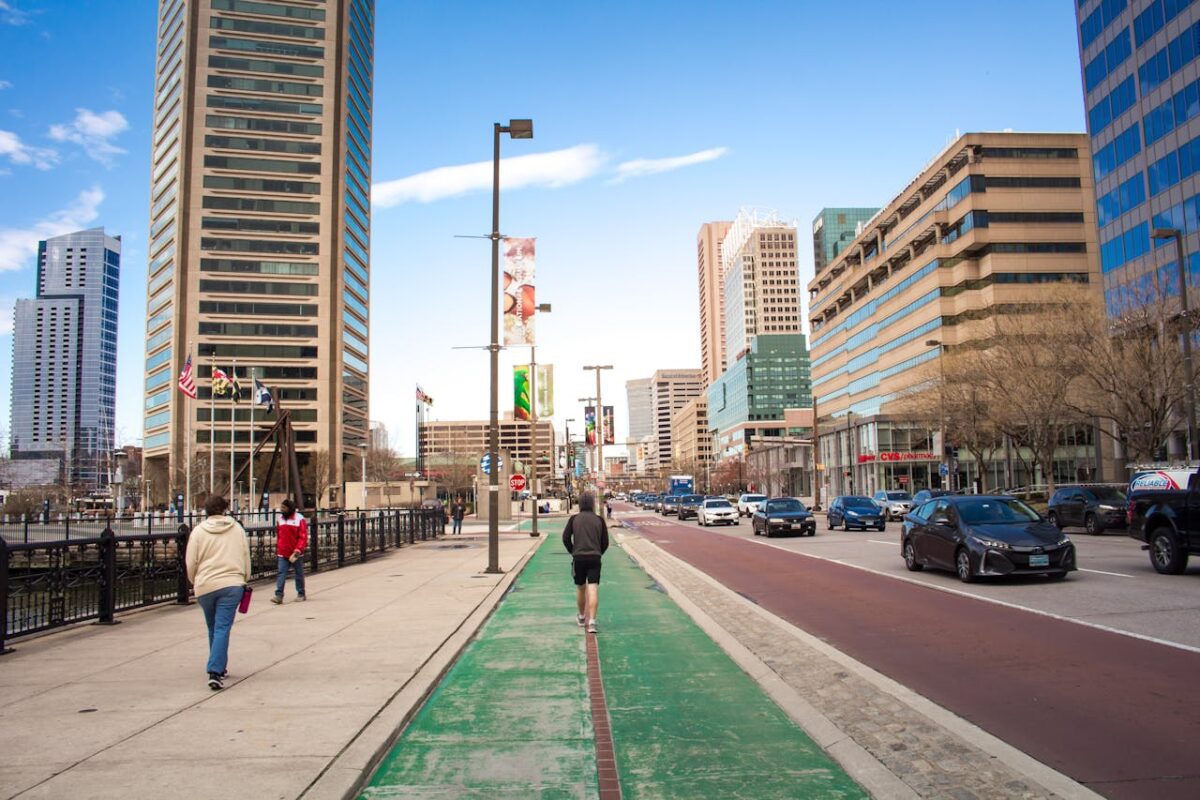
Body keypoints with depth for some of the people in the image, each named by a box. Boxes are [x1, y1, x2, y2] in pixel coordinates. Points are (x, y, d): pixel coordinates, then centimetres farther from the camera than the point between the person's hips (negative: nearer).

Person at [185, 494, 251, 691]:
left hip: (206, 586, 1)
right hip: (232, 585, -1)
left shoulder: (199, 531, 2)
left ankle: (218, 669, 29)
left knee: (213, 629, 17)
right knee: (222, 628, -3)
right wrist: (245, 580, 24)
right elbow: (246, 558, 11)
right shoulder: (237, 529, 6)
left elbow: (191, 563, 1)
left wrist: (195, 583, 18)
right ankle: (215, 671, -15)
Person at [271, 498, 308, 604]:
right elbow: (278, 536, 15)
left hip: (295, 554, -4)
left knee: (299, 574, 9)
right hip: (282, 554, 4)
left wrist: (298, 549, -22)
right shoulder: (280, 519, 8)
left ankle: (301, 594, 22)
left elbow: (303, 536, -12)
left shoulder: (299, 519, -9)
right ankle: (279, 595, -8)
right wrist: (277, 551, 14)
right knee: (281, 573, -6)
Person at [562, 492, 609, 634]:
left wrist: (573, 552, 11)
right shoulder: (599, 520, 5)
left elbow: (565, 538, -1)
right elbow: (605, 542, 4)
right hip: (595, 558, -1)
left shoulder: (574, 519, 4)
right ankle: (592, 621, -19)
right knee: (593, 589, -6)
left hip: (578, 558, 1)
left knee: (580, 588, 16)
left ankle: (582, 617, 32)